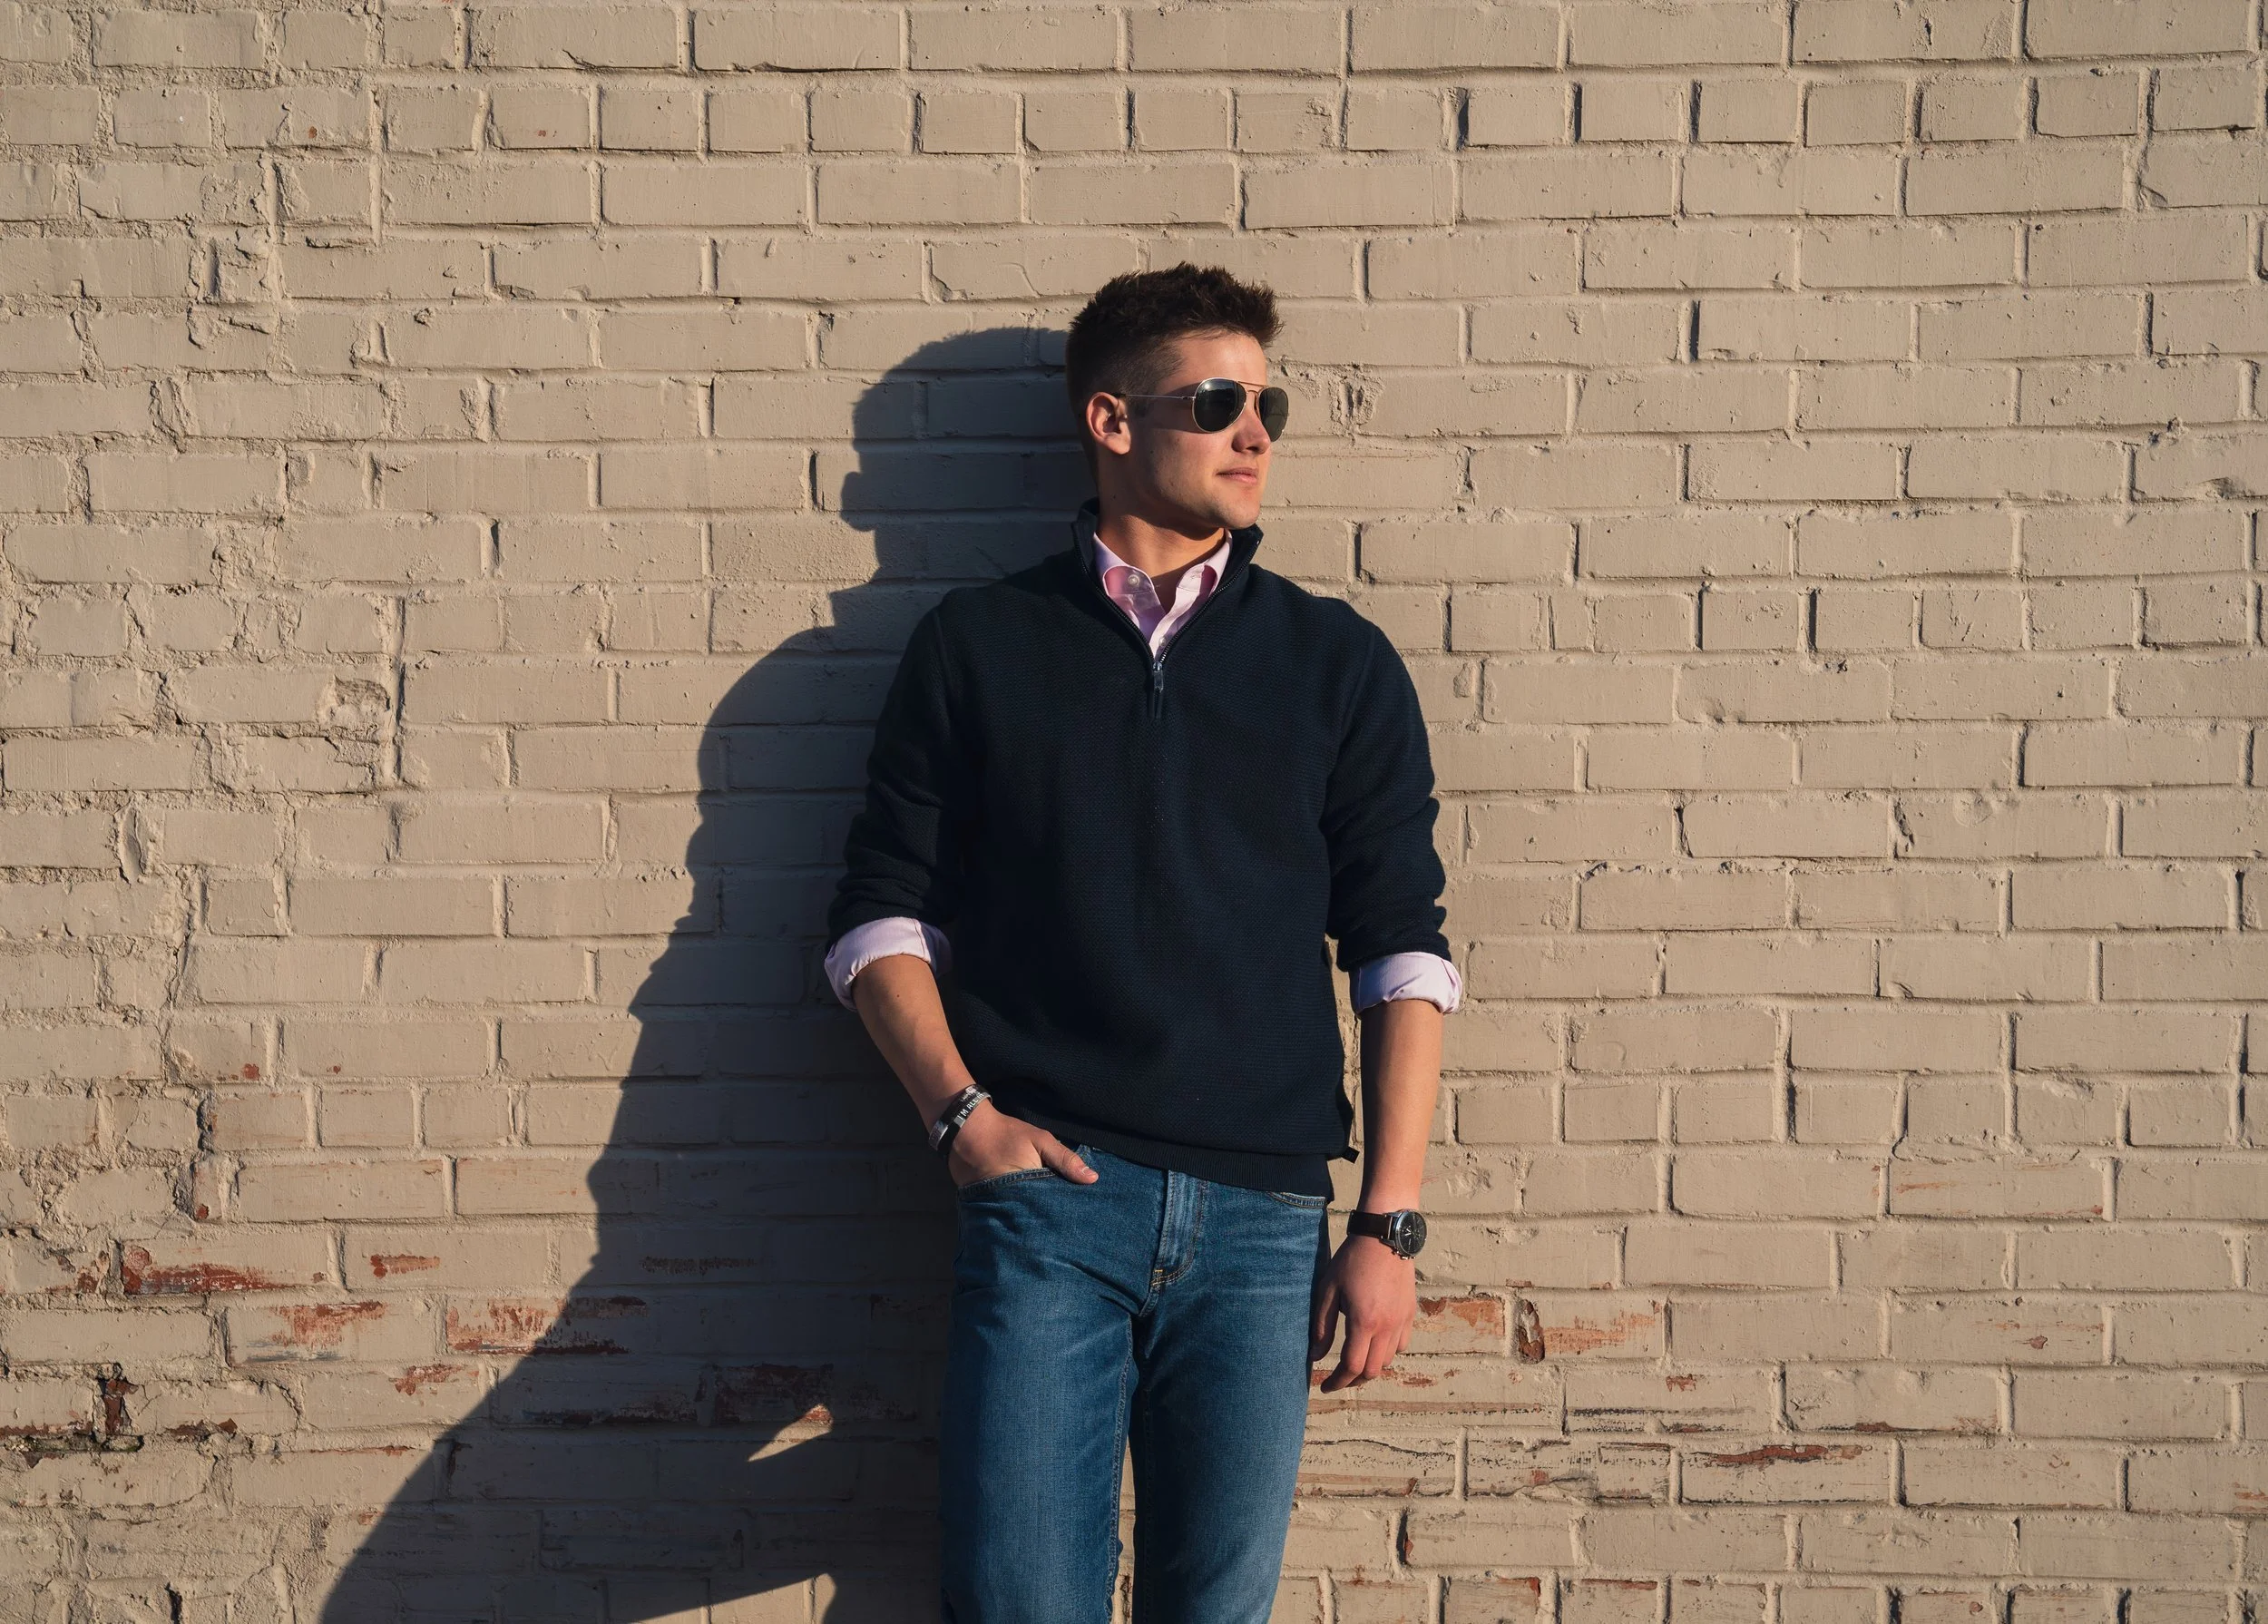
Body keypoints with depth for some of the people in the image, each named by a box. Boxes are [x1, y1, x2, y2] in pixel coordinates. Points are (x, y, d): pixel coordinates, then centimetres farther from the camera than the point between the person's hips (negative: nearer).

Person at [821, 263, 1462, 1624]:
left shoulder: (1339, 664, 10)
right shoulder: (978, 645, 8)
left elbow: (1403, 953, 7)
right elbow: (881, 911, 9)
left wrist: (1390, 1223, 1)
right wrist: (961, 1112, -5)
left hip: (1264, 1215, 1)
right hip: (1047, 1192, -1)